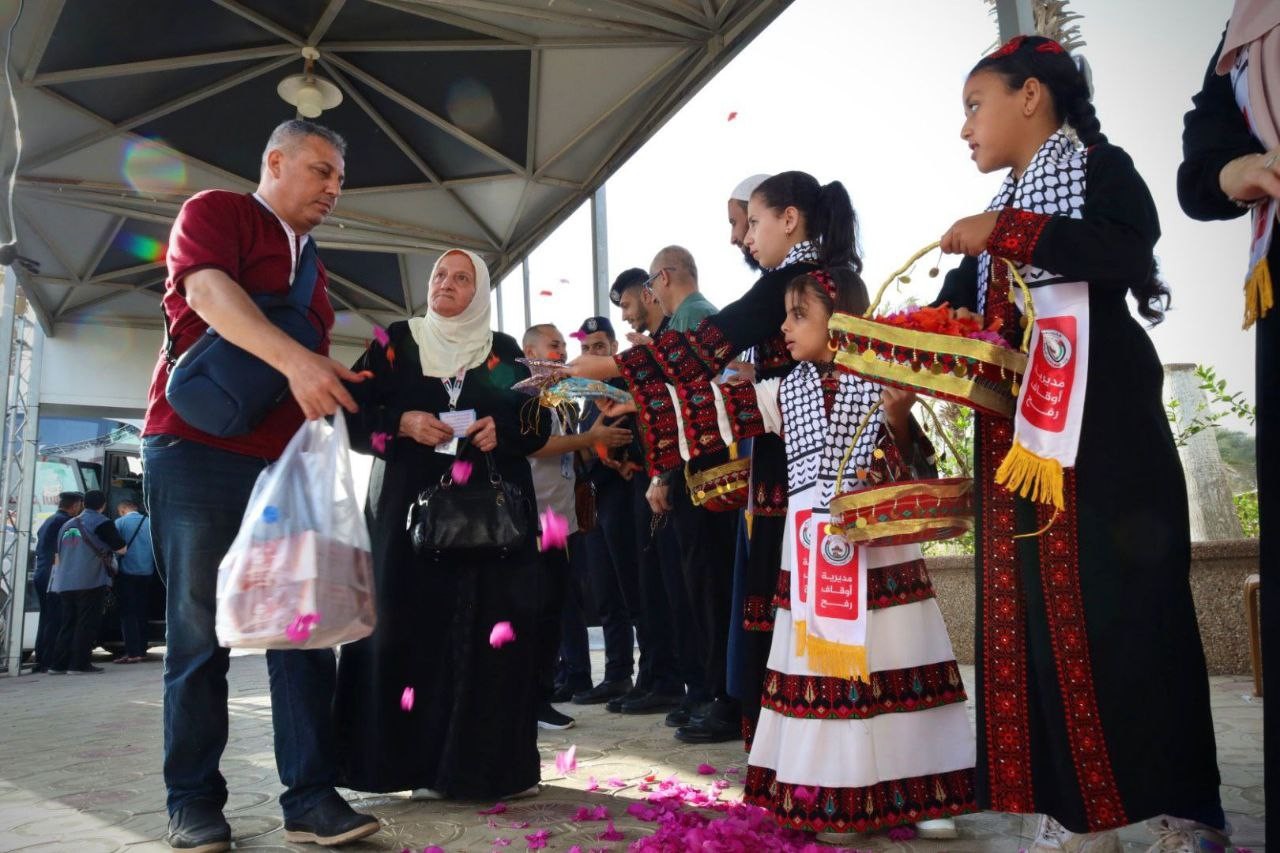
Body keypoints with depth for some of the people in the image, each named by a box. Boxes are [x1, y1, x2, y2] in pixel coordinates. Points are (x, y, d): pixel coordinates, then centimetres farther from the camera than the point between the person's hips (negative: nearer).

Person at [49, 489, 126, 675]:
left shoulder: (67, 524, 17)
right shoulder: (101, 522, -3)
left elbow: (58, 555, 22)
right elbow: (121, 549, -1)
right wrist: (106, 547, 19)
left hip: (65, 583, 6)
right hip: (91, 583, -6)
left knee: (68, 623, 13)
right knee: (87, 623, -2)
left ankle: (59, 663, 12)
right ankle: (79, 664, -4)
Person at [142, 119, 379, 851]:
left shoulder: (312, 266, 23)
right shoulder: (216, 212, 3)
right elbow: (211, 291, -18)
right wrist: (295, 359, -32)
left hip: (286, 461, 6)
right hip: (199, 451, -6)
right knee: (201, 630, -1)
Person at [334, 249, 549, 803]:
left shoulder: (504, 351, 13)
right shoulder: (395, 343, 10)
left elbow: (540, 421, 9)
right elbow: (354, 413, 4)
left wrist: (503, 430, -10)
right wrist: (402, 424, -12)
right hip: (413, 507, 0)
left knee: (493, 626, -4)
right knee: (418, 625, -4)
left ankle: (497, 761, 5)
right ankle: (427, 764, 4)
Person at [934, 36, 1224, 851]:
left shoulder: (1099, 168, 2)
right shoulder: (1002, 207, 22)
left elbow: (1130, 251, -19)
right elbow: (955, 313, 18)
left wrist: (1008, 234, -18)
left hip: (1100, 426, -7)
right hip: (1019, 436, 7)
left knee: (1121, 605, -6)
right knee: (1035, 611, 3)